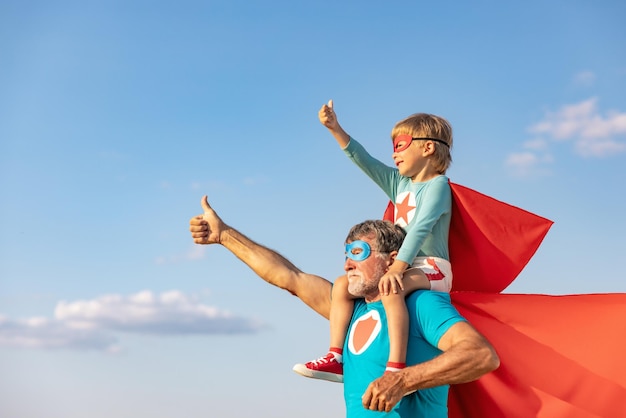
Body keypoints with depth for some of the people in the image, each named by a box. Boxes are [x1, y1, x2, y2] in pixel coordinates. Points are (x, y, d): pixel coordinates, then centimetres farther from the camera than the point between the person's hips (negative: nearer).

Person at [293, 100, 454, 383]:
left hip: (433, 269, -9)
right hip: (403, 267, 9)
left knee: (391, 289, -38)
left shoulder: (437, 185, -8)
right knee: (342, 285, -1)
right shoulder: (400, 183, 16)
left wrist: (396, 268, -33)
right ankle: (335, 359, -4)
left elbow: (420, 228, -22)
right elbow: (363, 160, 11)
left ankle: (396, 368, -43)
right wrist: (335, 129, 0)